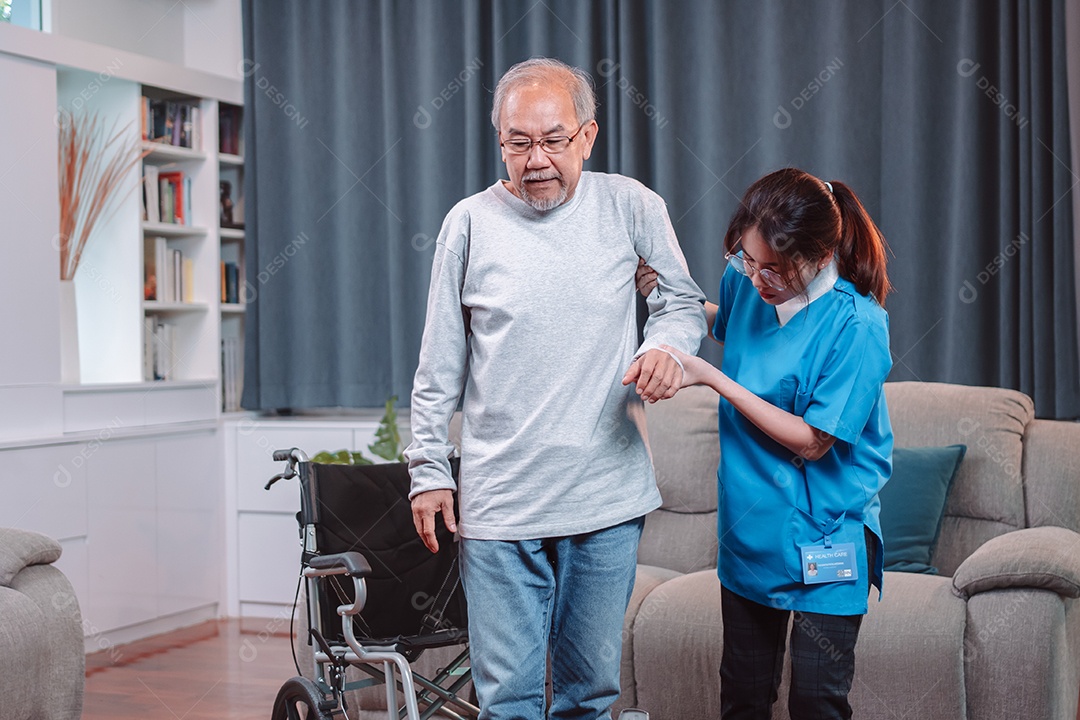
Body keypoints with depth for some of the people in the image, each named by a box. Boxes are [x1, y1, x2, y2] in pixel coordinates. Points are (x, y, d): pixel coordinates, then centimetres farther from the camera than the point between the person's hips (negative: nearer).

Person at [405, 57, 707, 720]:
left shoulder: (631, 207, 2)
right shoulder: (471, 223, 2)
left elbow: (684, 302, 11)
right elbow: (439, 367, 8)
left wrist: (666, 346, -12)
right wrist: (429, 469, 6)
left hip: (607, 496, 1)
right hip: (500, 504, -1)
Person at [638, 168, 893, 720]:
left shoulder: (856, 327, -20)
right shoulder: (747, 279, -2)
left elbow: (812, 441, -18)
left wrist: (713, 379, -19)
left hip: (825, 533, -6)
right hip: (750, 523, 6)